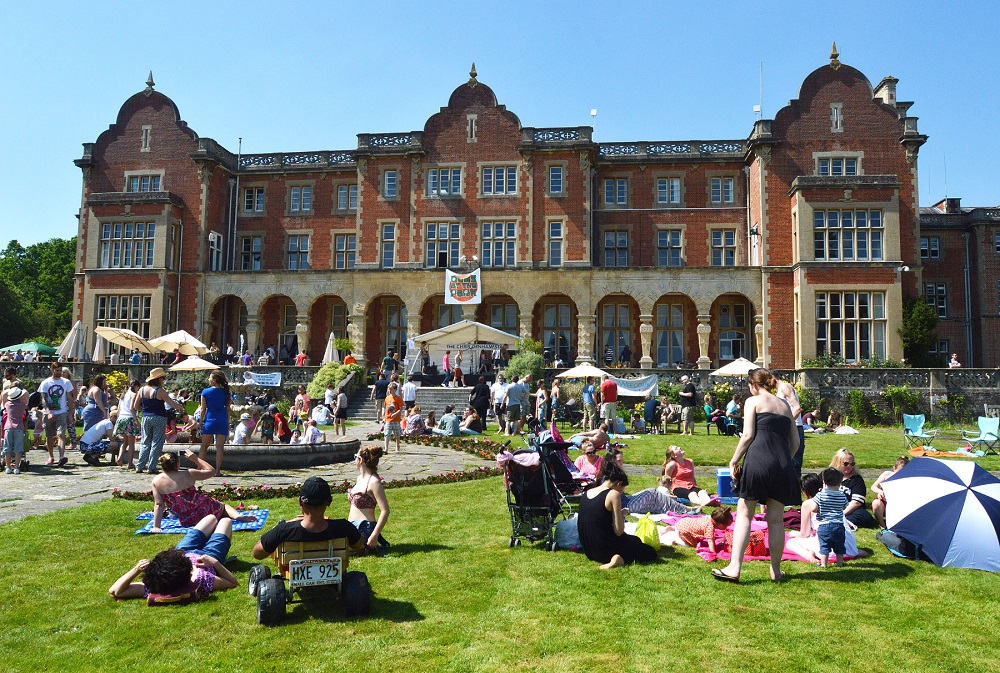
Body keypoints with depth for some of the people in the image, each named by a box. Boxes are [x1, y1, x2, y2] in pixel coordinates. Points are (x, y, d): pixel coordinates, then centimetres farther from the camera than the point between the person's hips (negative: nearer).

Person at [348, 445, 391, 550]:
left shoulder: (373, 482, -16)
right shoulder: (360, 478, 12)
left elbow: (385, 511, -20)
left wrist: (374, 536, -24)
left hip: (364, 529, -9)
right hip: (353, 526, 9)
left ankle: (372, 545, -2)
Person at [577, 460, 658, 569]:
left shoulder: (586, 493, 7)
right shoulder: (613, 494, -15)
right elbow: (619, 531, -16)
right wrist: (622, 517, 4)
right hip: (606, 547, -8)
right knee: (650, 553, 11)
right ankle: (621, 560, -11)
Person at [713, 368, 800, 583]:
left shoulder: (753, 401, 4)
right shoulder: (785, 405, 20)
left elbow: (748, 435, -5)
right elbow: (795, 441, 16)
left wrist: (734, 461, 0)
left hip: (758, 460, -5)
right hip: (783, 466, 5)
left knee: (744, 514, 0)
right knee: (776, 519, 12)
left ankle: (734, 568, -4)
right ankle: (776, 570, 19)